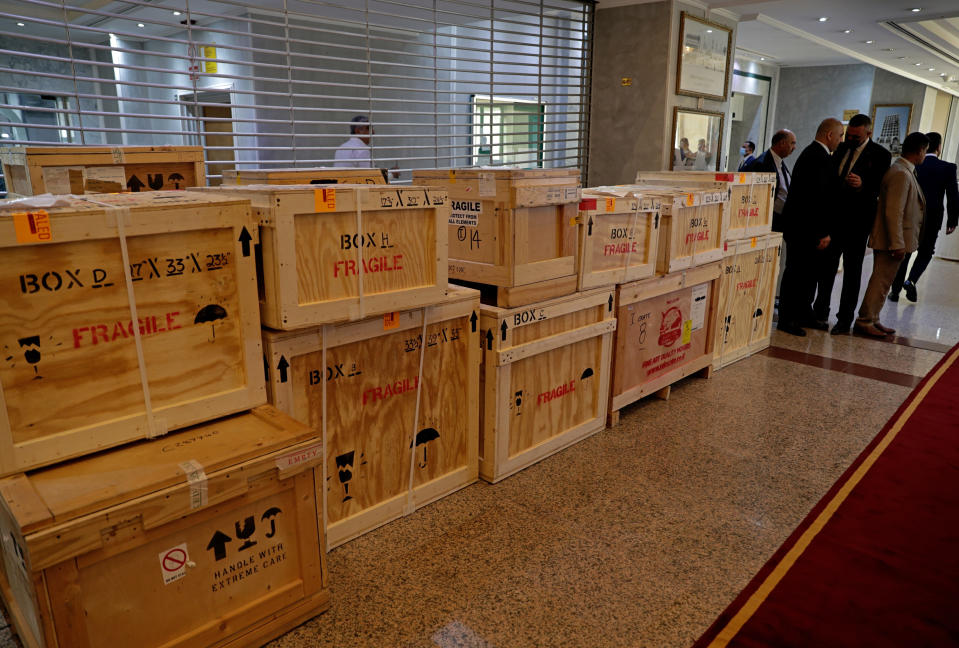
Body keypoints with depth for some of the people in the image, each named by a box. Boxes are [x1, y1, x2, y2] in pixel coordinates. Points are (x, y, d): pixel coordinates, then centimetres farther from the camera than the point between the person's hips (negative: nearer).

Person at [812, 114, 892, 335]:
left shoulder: (880, 155, -6)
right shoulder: (841, 148, 9)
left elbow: (880, 190, -9)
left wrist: (862, 186, -29)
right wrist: (824, 211, 1)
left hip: (857, 220, -4)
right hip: (833, 217, 5)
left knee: (852, 272, 4)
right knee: (826, 266, 8)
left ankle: (845, 320, 10)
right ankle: (821, 313, 19)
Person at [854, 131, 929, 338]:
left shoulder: (905, 171, 14)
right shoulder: (901, 174, -19)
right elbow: (893, 213, -23)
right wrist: (897, 244, -23)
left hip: (896, 239, 10)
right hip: (892, 239, -10)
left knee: (882, 281, 15)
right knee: (881, 281, -3)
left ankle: (872, 320, 23)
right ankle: (864, 322, 4)